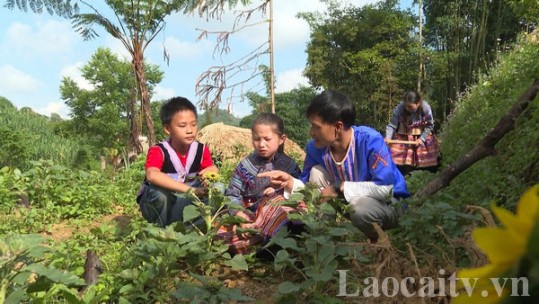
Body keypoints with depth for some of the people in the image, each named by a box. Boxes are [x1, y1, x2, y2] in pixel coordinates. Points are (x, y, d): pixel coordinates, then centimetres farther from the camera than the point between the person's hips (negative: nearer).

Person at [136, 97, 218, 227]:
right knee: (159, 193, -38)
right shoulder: (158, 151, -24)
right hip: (156, 202, -4)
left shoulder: (201, 150, -8)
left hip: (185, 203, 5)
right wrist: (190, 190, -51)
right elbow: (152, 175, -44)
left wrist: (211, 172, -35)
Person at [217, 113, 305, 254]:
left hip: (277, 216, -1)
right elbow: (233, 195, 0)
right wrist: (240, 216, -19)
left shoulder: (289, 165, 8)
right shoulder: (245, 165, 7)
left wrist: (278, 193, -11)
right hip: (249, 213, 1)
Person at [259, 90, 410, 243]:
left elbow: (384, 189, -34)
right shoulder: (315, 147, -12)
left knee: (359, 206, -38)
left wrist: (340, 188, -28)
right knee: (316, 172, -15)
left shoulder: (370, 140, -29)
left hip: (390, 203, -5)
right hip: (350, 199, 5)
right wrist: (291, 183, -23)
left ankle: (378, 238, -3)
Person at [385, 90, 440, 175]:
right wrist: (388, 137, -40)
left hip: (423, 135, 1)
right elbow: (392, 125, -23)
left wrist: (422, 139, -20)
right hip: (403, 137, -1)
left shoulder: (425, 108, -25)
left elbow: (430, 126, -11)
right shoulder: (399, 108, -27)